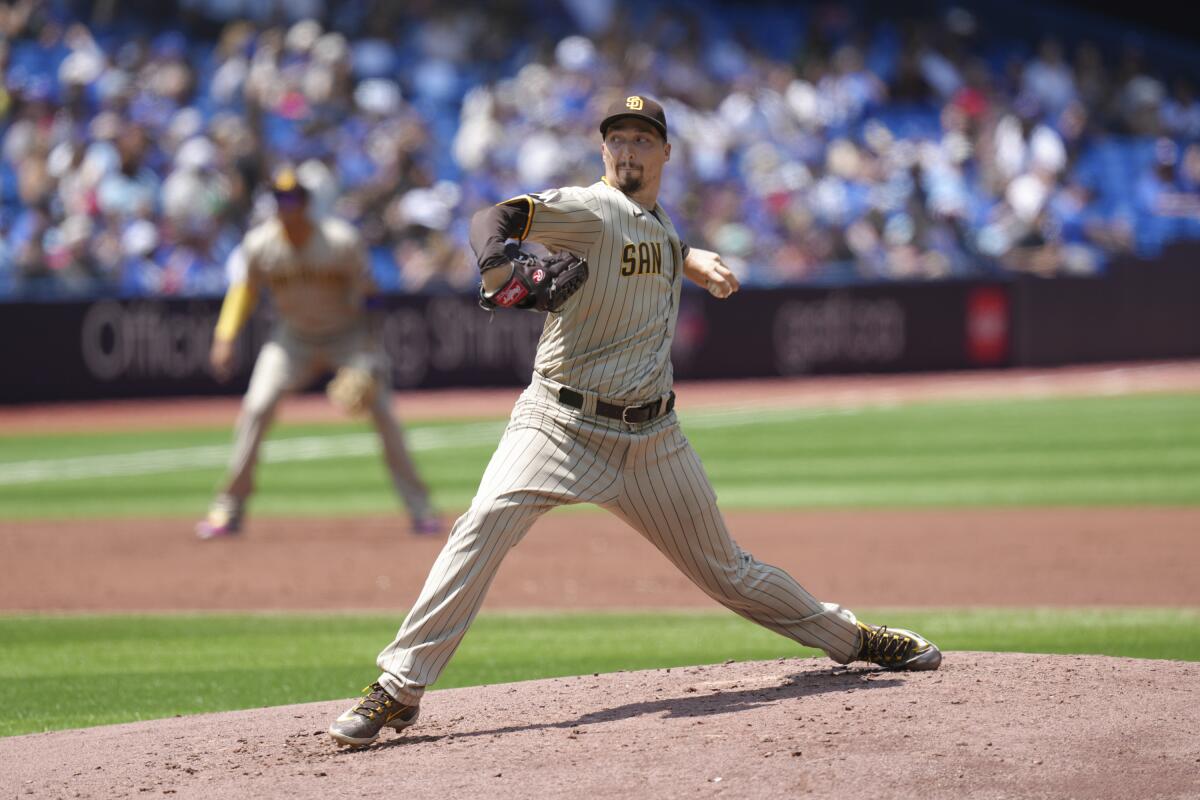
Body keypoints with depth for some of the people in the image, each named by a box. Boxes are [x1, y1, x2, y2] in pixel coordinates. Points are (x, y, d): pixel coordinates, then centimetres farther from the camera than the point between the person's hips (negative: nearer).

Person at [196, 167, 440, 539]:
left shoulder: (342, 241, -22)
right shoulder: (259, 244, -15)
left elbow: (365, 294, -14)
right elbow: (243, 290, -1)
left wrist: (370, 353, -20)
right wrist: (225, 339, -14)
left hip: (348, 335, -2)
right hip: (294, 338, 2)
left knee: (382, 411, -13)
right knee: (256, 408, -12)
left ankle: (419, 508, -4)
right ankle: (229, 507, -2)